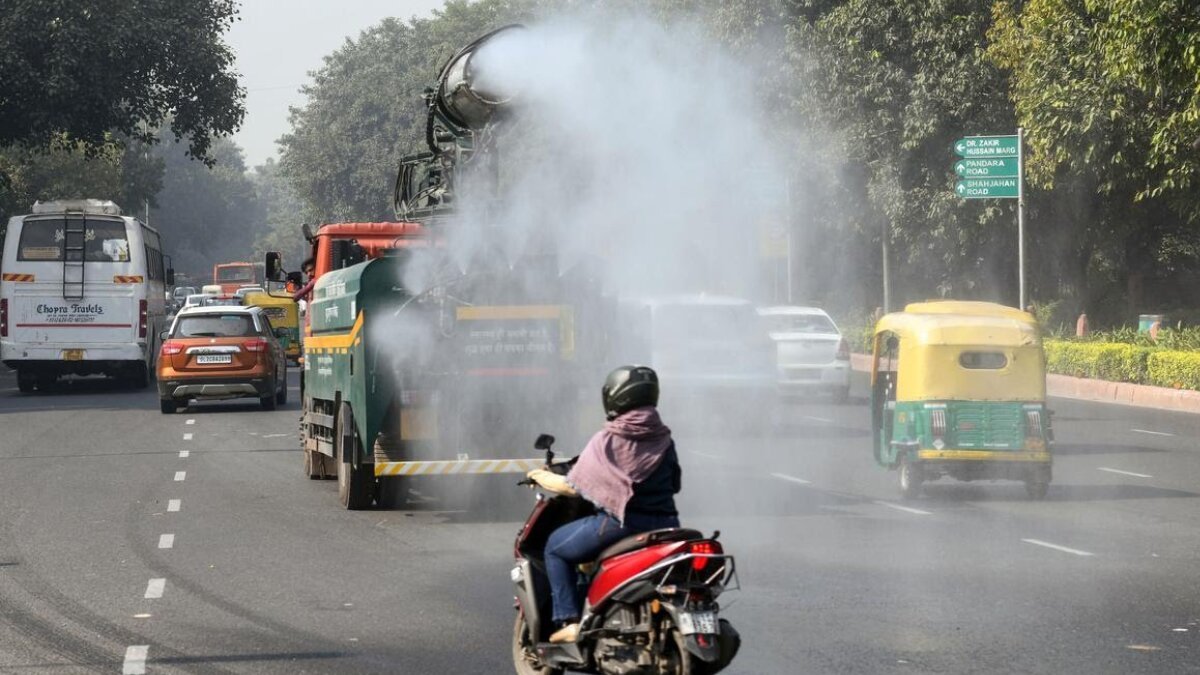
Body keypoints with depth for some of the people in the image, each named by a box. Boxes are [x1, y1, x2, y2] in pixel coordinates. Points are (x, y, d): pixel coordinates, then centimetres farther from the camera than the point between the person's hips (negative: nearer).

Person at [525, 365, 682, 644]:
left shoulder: (607, 441, -5)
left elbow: (573, 487, -2)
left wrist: (542, 477, 17)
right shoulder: (664, 439, 8)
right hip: (664, 524, 6)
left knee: (555, 547, 15)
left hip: (620, 523, -6)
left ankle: (569, 623, 4)